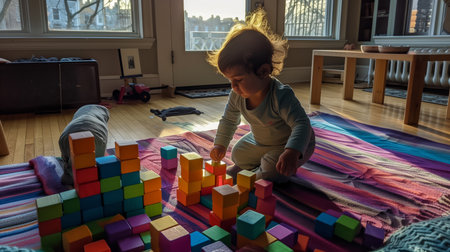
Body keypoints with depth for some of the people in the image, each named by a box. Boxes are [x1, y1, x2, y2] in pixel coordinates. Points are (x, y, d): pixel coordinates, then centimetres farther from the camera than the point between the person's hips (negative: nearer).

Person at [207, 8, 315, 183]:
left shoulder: (281, 96, -38)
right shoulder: (237, 96, -16)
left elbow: (301, 124, -42)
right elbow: (229, 120, 3)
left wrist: (291, 152, -58)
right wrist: (220, 144, 4)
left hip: (296, 143, -7)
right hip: (259, 142, 7)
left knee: (271, 168, -25)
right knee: (238, 154, 10)